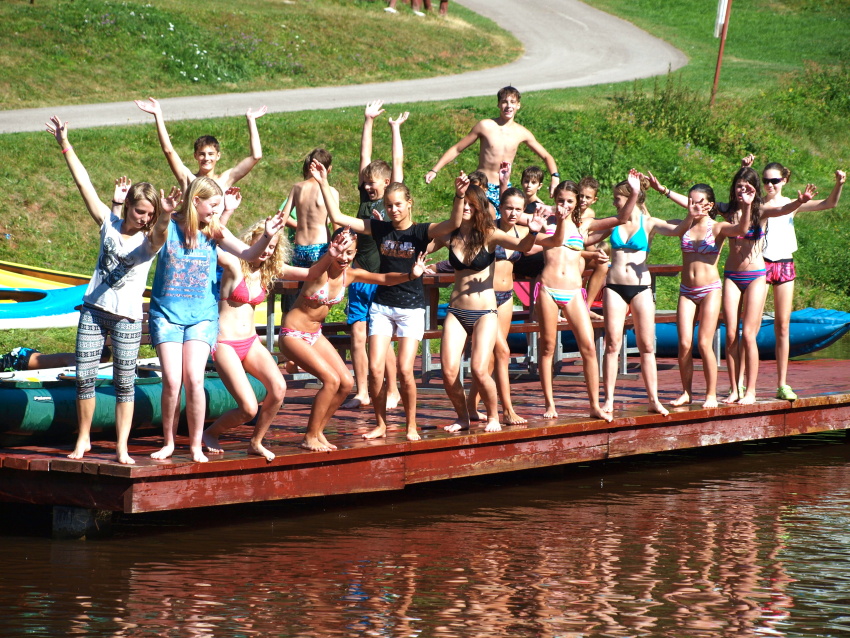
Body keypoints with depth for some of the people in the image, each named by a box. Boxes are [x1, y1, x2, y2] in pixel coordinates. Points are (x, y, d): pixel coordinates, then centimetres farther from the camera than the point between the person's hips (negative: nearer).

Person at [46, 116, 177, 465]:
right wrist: (65, 145, 0)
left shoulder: (151, 240, -5)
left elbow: (158, 231, -30)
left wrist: (165, 216, -53)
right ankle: (83, 439, 16)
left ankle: (122, 447, 2)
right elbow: (84, 183, 2)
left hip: (127, 317, -2)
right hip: (94, 310, 2)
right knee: (84, 376, 1)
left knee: (125, 382, -3)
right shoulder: (109, 224, 3)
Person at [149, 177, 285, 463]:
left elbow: (247, 254, -3)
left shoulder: (214, 231, 2)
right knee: (172, 381, -9)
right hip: (167, 313, -1)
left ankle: (196, 445, 1)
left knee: (194, 379, -11)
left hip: (202, 316, 1)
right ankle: (168, 443, 9)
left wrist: (267, 236, -22)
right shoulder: (168, 228, -3)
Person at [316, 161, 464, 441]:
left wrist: (459, 197, -41)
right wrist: (324, 185, -5)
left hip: (411, 308, -3)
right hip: (381, 305, 3)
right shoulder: (380, 229, 3)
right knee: (375, 369, -5)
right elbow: (338, 218, 2)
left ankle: (411, 425, 7)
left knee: (405, 370, -11)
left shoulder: (420, 232, -5)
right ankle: (381, 424, 10)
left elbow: (453, 224, -23)